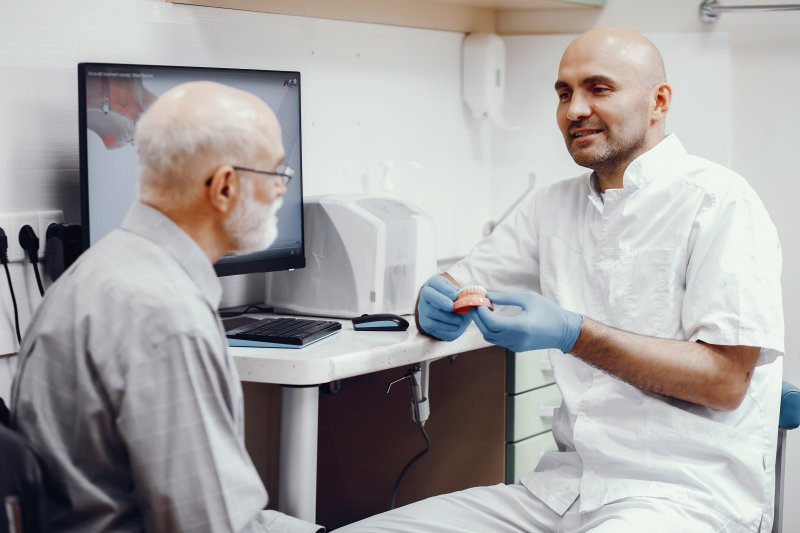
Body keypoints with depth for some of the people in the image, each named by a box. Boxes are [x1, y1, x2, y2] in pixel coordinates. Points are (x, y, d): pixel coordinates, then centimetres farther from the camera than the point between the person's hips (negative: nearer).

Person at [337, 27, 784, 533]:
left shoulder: (717, 201, -5)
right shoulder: (556, 205, 16)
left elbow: (726, 380, -13)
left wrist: (573, 334, -21)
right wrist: (439, 305, -6)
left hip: (686, 491, -6)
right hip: (564, 484, 6)